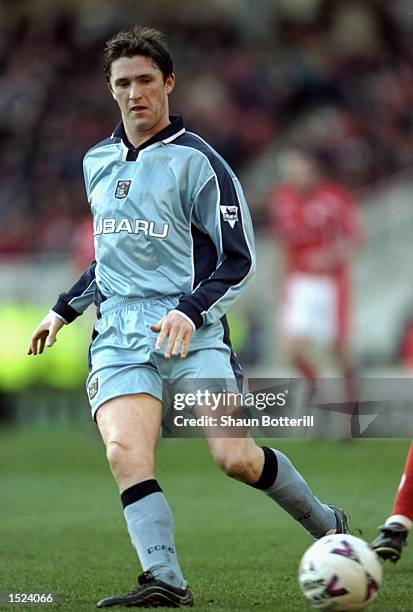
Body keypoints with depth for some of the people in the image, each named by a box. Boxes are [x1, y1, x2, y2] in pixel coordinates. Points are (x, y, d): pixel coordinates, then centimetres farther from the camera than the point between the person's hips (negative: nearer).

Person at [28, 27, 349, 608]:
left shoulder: (197, 162, -3)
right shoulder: (97, 163, 16)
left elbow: (238, 260, -3)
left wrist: (190, 312, -18)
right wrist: (64, 309, 28)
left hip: (191, 330, -4)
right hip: (118, 331, 4)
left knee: (235, 457, -14)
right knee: (126, 453, -21)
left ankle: (325, 522, 13)